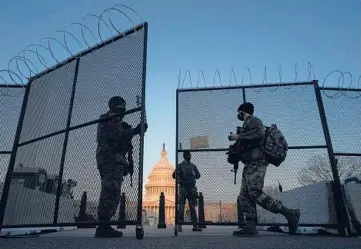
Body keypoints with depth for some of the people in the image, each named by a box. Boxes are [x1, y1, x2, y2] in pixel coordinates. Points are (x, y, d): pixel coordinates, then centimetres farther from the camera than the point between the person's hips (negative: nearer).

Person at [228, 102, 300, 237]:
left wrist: (238, 137, -15)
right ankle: (250, 227, -4)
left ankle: (289, 213, -10)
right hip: (250, 163, 10)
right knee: (245, 195, 0)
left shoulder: (253, 120, 2)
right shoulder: (247, 124, 29)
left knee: (255, 193, -19)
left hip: (256, 162, -10)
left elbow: (259, 133, -20)